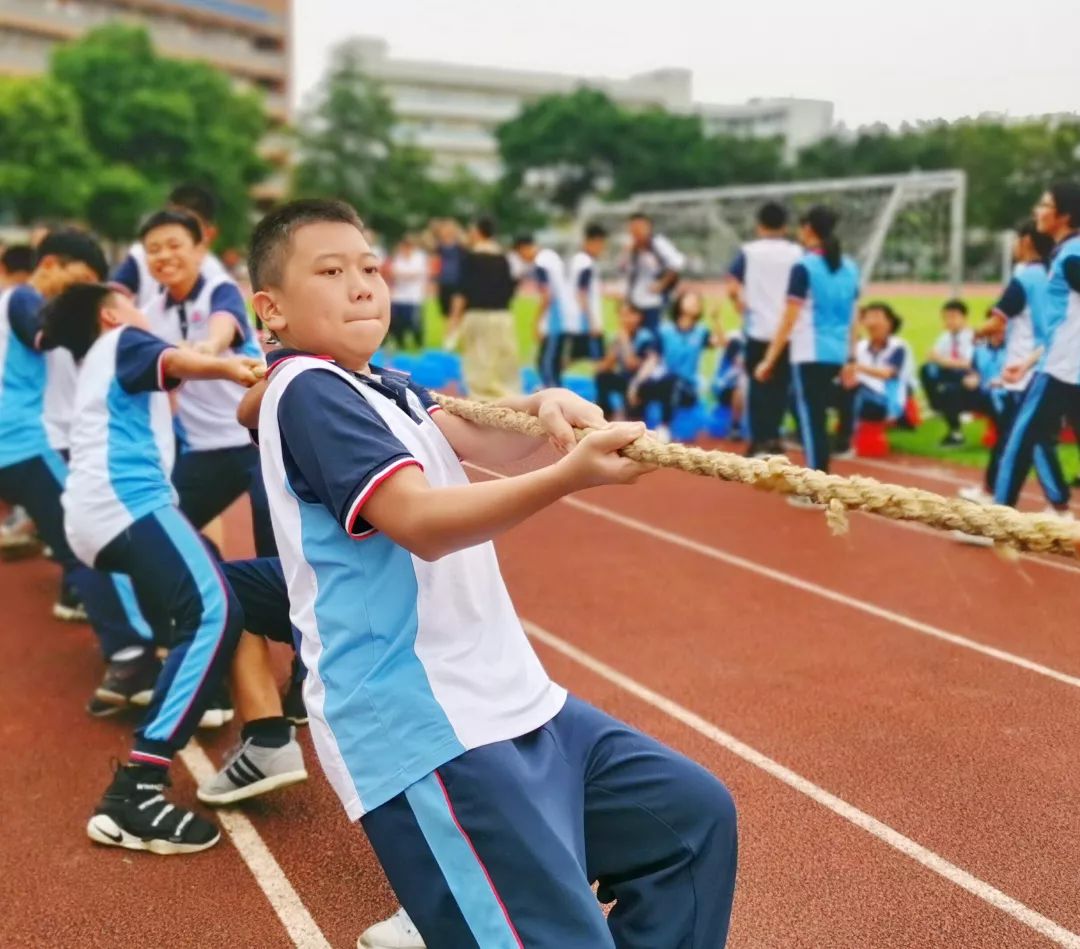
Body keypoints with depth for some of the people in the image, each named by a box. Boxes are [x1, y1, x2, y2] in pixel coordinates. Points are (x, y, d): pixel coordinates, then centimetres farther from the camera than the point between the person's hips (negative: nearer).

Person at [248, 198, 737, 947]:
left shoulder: (384, 388, 17)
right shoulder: (306, 391, -12)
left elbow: (486, 441, 6)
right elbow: (421, 520, -24)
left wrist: (546, 407, -15)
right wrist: (568, 477, -35)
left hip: (507, 698, 10)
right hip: (421, 725, -10)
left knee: (693, 814, 16)